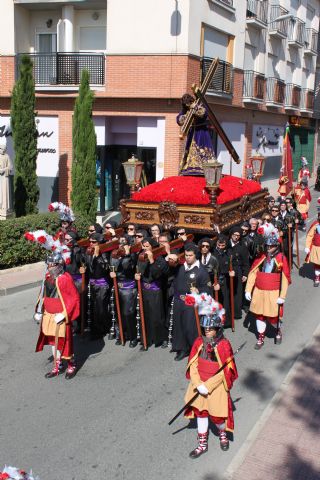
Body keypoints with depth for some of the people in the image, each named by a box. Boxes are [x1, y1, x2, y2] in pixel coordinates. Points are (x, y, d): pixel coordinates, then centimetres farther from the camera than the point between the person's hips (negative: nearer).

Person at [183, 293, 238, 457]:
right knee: (200, 412, 14)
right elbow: (193, 365, -4)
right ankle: (202, 444, 32)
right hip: (200, 384, 4)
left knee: (217, 415, 8)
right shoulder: (199, 342, -5)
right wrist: (198, 385, -16)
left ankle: (222, 434, 42)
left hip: (216, 386, -4)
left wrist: (208, 386, -19)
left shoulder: (223, 345, -18)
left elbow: (225, 371, -17)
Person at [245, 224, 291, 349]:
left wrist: (282, 296, -12)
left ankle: (278, 330, 36)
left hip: (273, 294, -3)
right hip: (259, 292, 4)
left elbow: (285, 279, -9)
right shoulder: (261, 257, 1)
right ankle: (261, 339, 28)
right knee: (259, 315, 11)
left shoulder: (281, 258, -9)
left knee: (272, 317, 3)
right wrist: (248, 290, 0)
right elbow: (252, 274, 3)